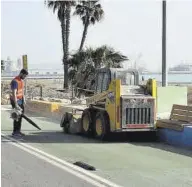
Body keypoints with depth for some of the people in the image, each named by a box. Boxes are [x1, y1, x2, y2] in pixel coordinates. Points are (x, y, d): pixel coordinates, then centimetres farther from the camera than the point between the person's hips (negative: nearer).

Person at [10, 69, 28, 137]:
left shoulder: (21, 80, 10)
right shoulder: (15, 81, -19)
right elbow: (14, 93, -25)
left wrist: (23, 99, 12)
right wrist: (16, 105, -29)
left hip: (20, 100, 9)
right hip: (15, 100, -9)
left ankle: (18, 131, 16)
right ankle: (15, 132, 1)